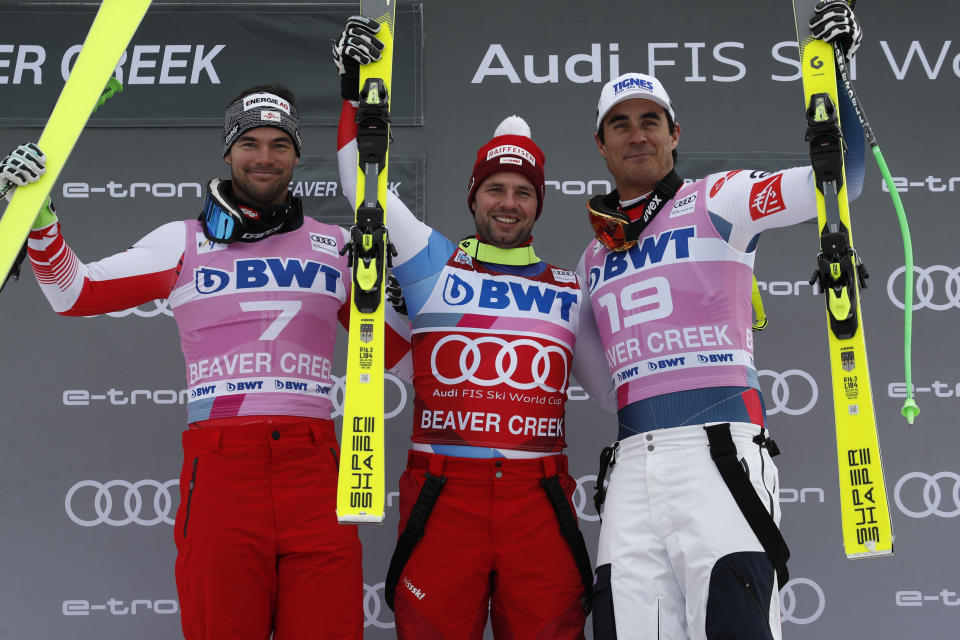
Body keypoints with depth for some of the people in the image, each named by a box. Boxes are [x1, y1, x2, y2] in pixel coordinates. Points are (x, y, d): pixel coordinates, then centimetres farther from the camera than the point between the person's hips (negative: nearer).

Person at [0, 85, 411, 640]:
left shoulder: (336, 245, 17)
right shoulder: (183, 242, 12)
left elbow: (389, 350, 20)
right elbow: (74, 293, 12)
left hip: (314, 464, 2)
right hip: (220, 464, -1)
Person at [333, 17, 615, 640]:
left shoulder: (571, 291, 17)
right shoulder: (434, 265, 11)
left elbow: (616, 388, 21)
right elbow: (365, 191, 5)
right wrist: (355, 93, 0)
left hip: (540, 497, 2)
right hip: (443, 492, -1)